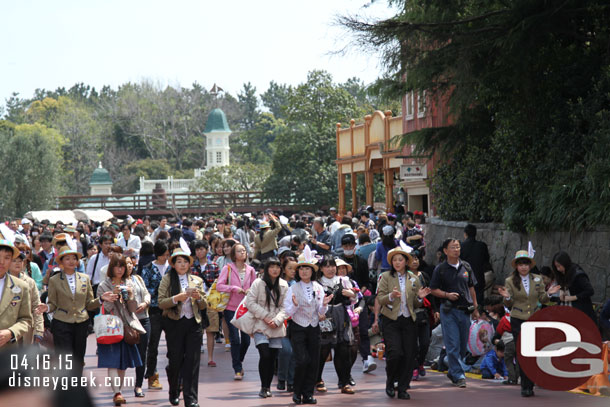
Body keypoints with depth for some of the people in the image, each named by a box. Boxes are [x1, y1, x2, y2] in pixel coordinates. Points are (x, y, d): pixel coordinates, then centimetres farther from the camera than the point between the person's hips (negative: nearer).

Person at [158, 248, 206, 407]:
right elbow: (161, 303, -4)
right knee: (175, 360, 4)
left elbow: (203, 306, 12)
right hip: (174, 324, -2)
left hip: (193, 324, 2)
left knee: (192, 361, -3)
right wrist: (176, 298, -20)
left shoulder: (197, 281, 12)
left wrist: (198, 297, -9)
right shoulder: (167, 279, 4)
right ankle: (174, 394, 27)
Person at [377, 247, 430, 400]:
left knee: (409, 355, -1)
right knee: (395, 353, -14)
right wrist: (391, 296, -21)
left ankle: (402, 389, 10)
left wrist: (420, 297, -5)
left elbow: (416, 305, 17)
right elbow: (380, 299, -3)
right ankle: (390, 383, 11)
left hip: (409, 320, 3)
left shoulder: (414, 279, 13)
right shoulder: (386, 277, 4)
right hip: (391, 320, -3)